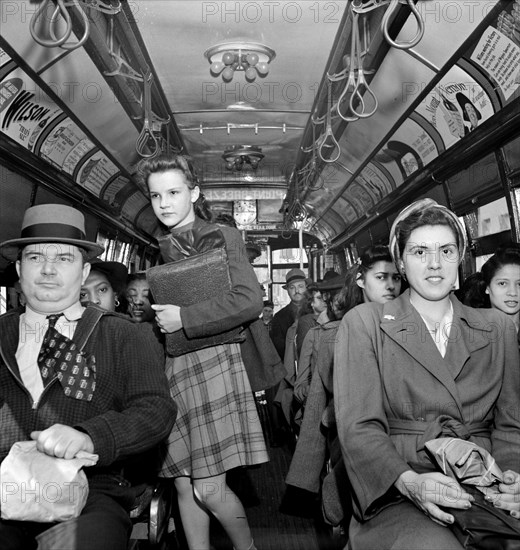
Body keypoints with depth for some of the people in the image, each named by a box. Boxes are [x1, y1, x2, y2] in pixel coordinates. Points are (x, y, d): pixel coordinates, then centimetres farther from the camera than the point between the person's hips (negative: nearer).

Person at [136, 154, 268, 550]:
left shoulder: (222, 237, -1)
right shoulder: (161, 250, 16)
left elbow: (249, 301, -14)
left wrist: (184, 318, -13)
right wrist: (158, 317, 9)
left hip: (212, 361, -5)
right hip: (170, 368, 6)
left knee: (208, 489, -4)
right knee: (184, 484, 7)